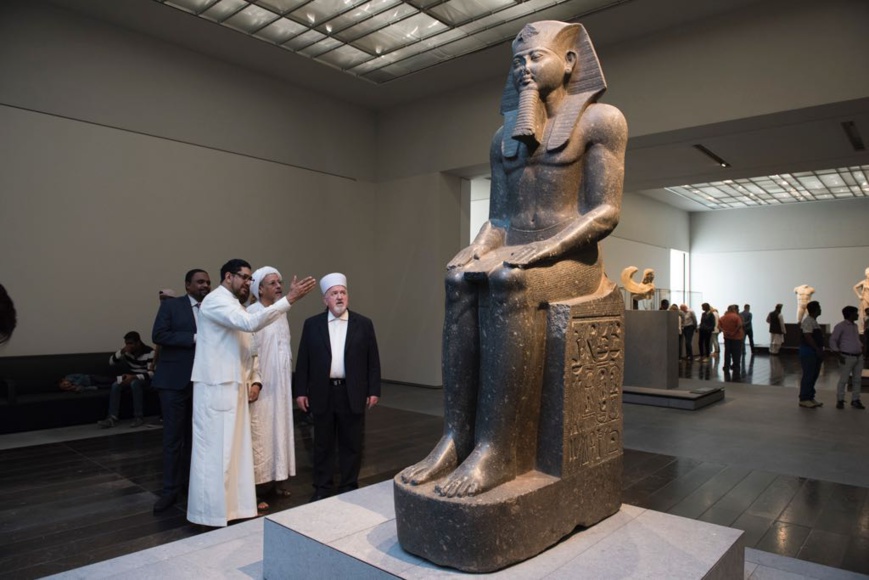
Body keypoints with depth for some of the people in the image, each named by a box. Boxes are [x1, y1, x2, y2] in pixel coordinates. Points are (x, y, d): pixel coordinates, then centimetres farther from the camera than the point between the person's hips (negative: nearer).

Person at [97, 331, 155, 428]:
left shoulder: (149, 352, -16)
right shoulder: (127, 350, 0)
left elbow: (152, 373, -22)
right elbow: (111, 362, -2)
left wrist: (133, 377, -34)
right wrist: (121, 352, -19)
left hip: (144, 378, -5)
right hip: (131, 378, 5)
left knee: (135, 383, -38)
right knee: (115, 385, -25)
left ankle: (139, 417, -33)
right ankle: (112, 418, -30)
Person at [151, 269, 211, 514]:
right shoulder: (171, 305, -1)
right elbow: (158, 335, -12)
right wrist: (194, 338, -19)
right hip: (175, 381, -4)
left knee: (195, 436, 13)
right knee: (173, 437, 1)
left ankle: (189, 483, 26)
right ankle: (170, 490, 10)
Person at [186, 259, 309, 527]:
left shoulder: (234, 306, 19)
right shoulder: (216, 300, -12)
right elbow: (251, 323, -30)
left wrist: (253, 380, 8)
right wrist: (288, 299, -31)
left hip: (233, 386, 9)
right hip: (216, 387, -9)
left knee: (234, 447, 13)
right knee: (215, 448, -2)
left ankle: (232, 504, 23)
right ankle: (212, 511, 9)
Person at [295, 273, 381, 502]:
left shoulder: (364, 324, 2)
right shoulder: (312, 324, 3)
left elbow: (373, 360, 2)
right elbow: (303, 360, 4)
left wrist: (374, 390, -2)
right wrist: (301, 391, 0)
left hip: (353, 394, 0)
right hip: (322, 394, 1)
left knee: (351, 444, 9)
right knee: (322, 444, 11)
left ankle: (349, 487, 23)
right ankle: (322, 488, 25)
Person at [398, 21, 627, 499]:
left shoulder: (600, 119, 2)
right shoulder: (503, 136, 19)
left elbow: (605, 212, -8)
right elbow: (498, 217, 14)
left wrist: (545, 249, -21)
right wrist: (479, 248, -9)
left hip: (570, 258, -4)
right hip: (514, 257, 5)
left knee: (507, 279, -35)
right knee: (460, 278, -27)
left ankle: (496, 449, -32)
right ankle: (456, 437, -28)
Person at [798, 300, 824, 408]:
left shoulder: (813, 321, 17)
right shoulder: (808, 321, -15)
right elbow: (808, 337, -22)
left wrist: (820, 350, 14)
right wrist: (818, 349, -19)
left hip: (814, 352, 10)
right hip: (808, 352, -10)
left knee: (814, 375, 13)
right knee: (808, 376, -6)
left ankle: (810, 398, 20)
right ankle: (804, 399, -1)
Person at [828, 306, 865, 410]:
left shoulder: (855, 326, 14)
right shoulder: (840, 326, -9)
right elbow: (832, 341, -12)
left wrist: (862, 350, 13)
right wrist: (839, 356, -16)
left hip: (859, 357, 7)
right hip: (847, 357, -7)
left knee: (857, 380, 7)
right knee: (843, 380, -4)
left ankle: (855, 401, 14)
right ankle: (840, 401, 3)